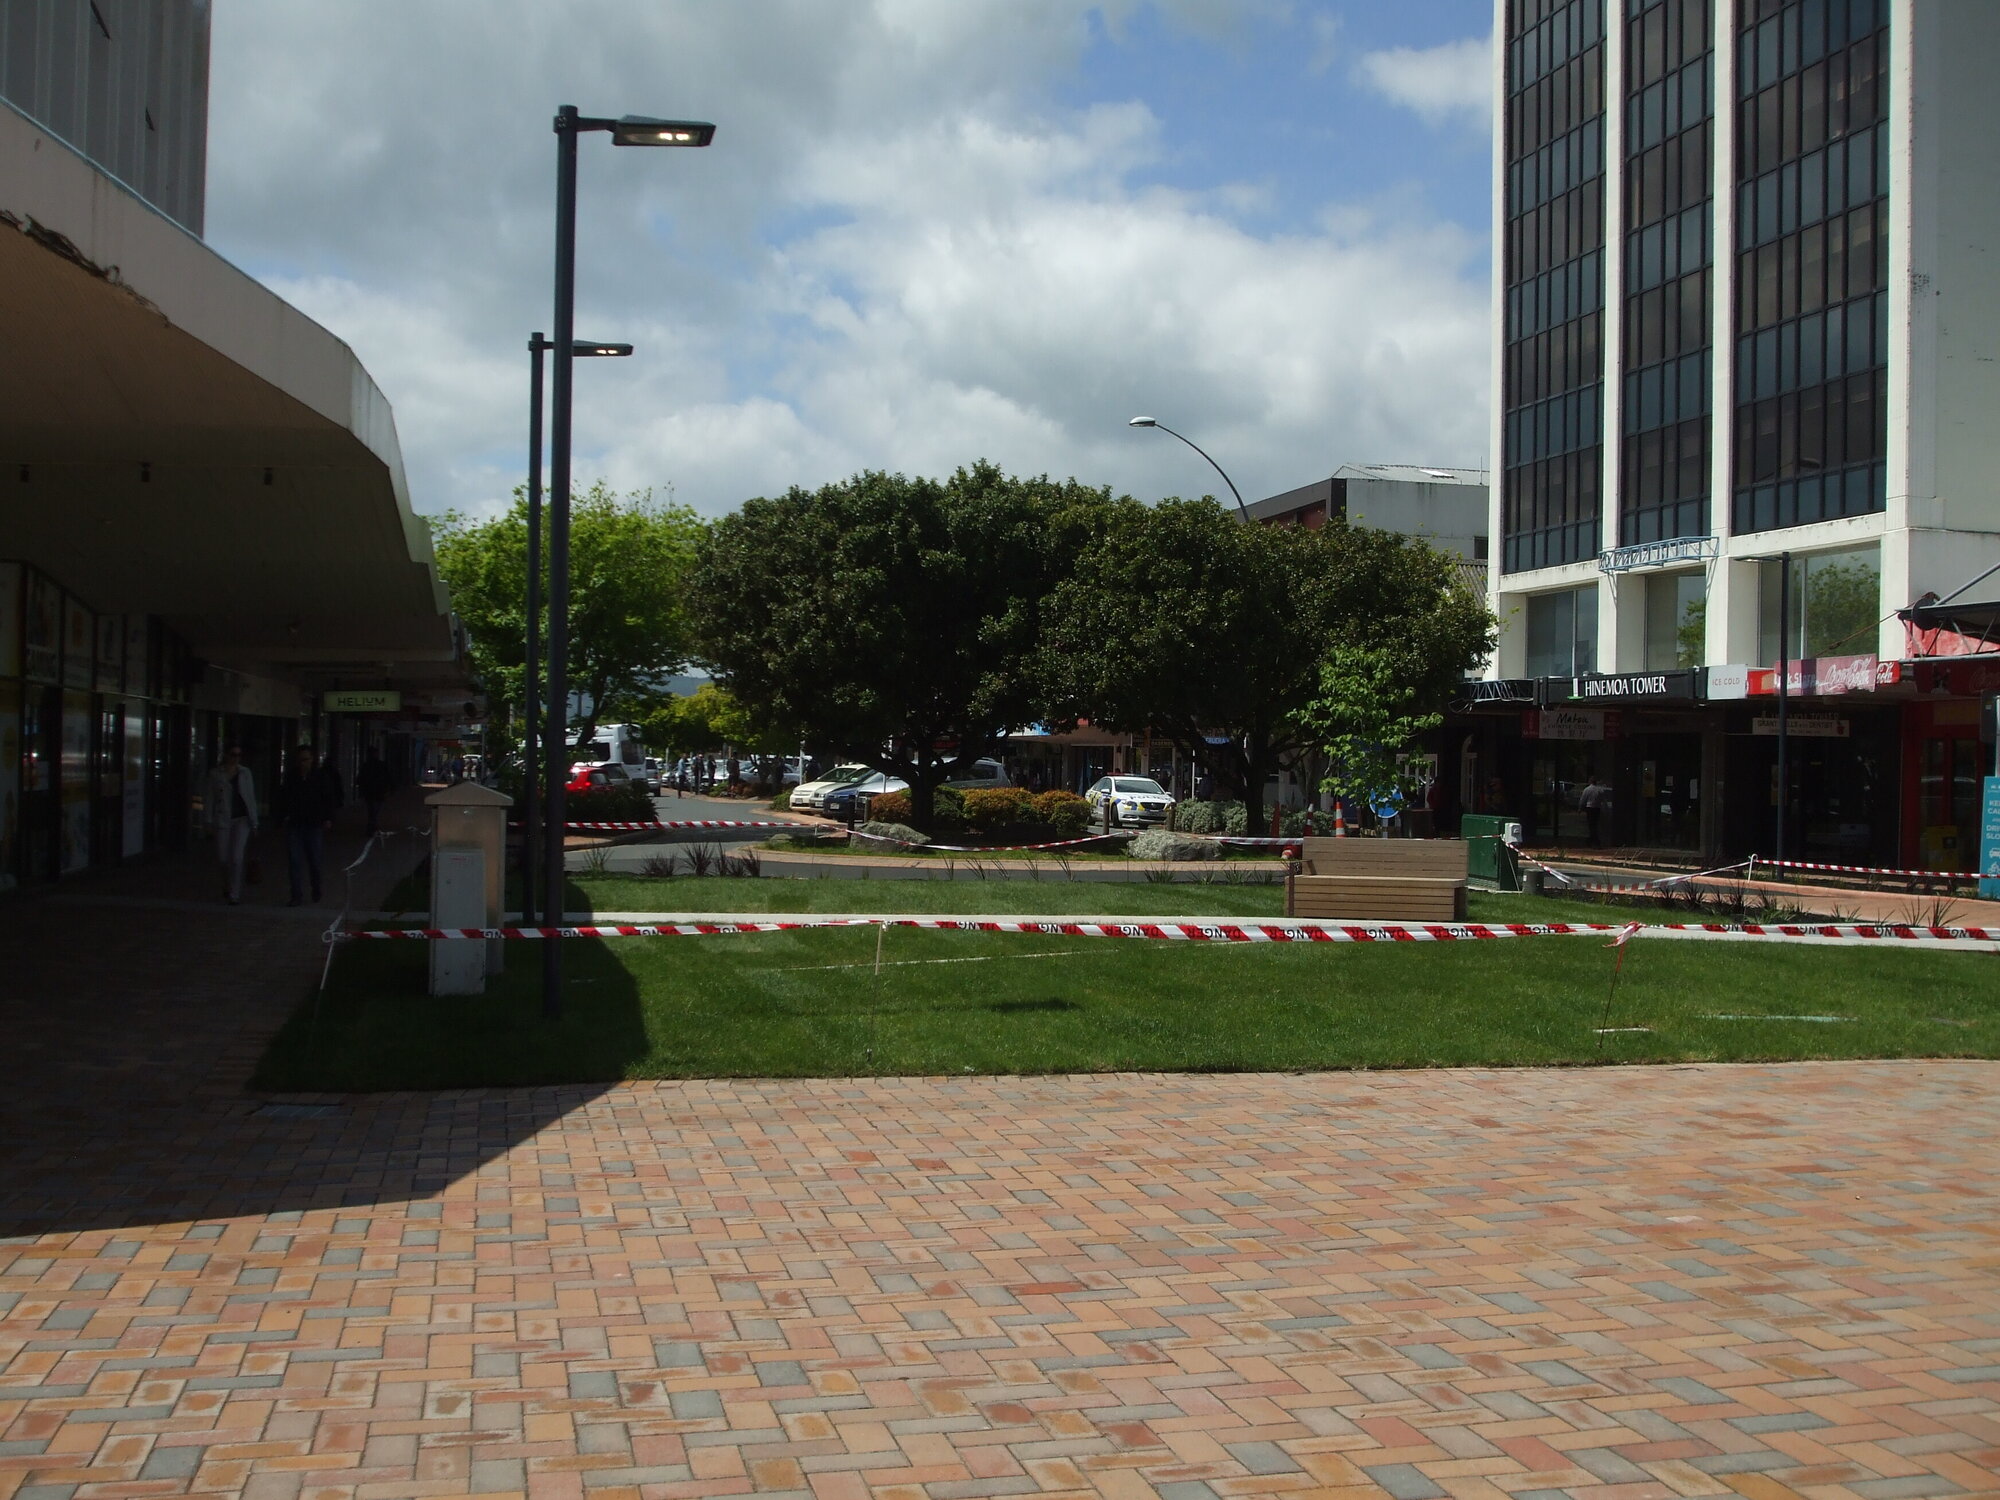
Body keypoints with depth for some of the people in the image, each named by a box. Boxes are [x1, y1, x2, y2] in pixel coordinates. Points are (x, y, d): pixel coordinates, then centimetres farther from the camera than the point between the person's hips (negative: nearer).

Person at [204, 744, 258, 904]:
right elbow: (209, 797, 3)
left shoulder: (245, 772, 7)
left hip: (242, 818, 0)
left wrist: (254, 821, 6)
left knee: (236, 857, -10)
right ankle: (227, 885, 34)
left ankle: (235, 894, -6)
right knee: (223, 858, 7)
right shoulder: (215, 774, 2)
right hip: (223, 819, 0)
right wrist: (209, 820, -4)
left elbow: (251, 797, 9)